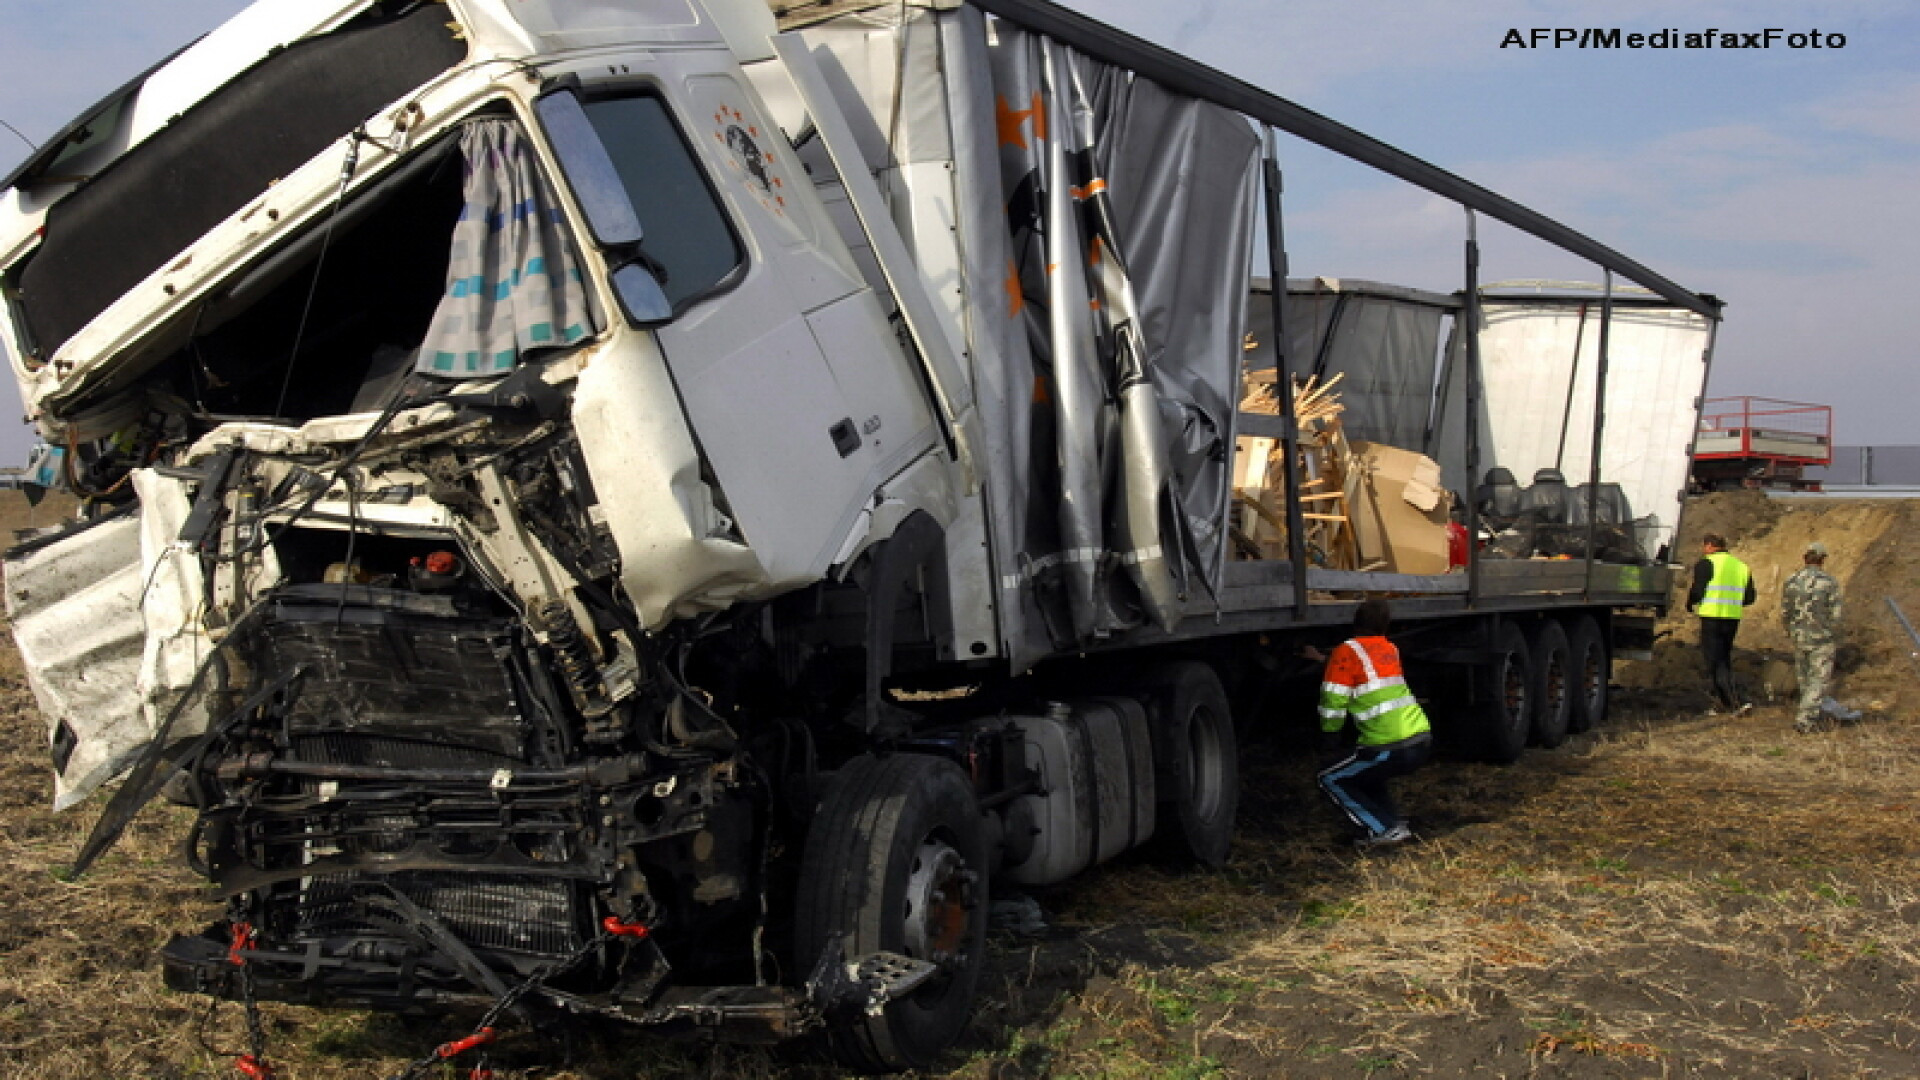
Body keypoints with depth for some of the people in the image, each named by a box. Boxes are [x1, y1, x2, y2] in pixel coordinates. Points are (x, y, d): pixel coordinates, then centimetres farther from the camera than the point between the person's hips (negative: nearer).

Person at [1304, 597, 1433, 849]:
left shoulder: (1348, 651, -6)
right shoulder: (1390, 649, 17)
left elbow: (1334, 700, -6)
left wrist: (1329, 736, 10)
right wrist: (1322, 658, 43)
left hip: (1391, 748, -8)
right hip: (1423, 741, 8)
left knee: (1331, 779, 10)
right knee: (1364, 772, 31)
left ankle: (1384, 830, -3)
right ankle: (1396, 824, 16)